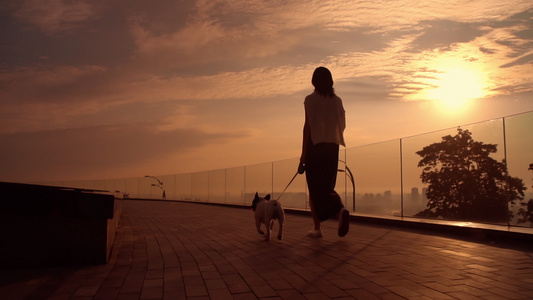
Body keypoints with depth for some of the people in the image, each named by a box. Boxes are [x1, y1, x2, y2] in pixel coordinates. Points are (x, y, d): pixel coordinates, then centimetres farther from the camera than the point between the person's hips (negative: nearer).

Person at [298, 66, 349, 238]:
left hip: (315, 146, -4)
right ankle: (341, 209, -12)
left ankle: (317, 228, -3)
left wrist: (303, 153, -8)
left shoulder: (310, 99, -4)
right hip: (333, 147, 4)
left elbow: (308, 126, -10)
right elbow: (342, 125, 12)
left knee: (315, 188, 2)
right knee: (327, 186, 13)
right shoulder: (337, 100, 9)